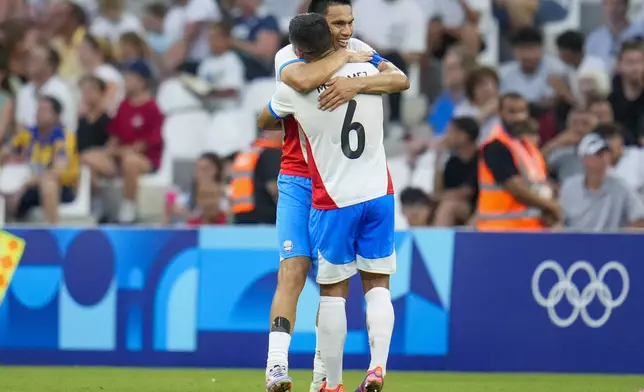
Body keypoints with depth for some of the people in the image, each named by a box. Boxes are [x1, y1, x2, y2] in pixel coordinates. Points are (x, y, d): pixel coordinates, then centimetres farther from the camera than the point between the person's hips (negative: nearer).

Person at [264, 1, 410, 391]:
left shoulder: (359, 51, 1)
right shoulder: (289, 55, -10)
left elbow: (400, 80, -16)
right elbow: (303, 80, -35)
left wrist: (356, 83, -32)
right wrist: (344, 56, -21)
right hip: (299, 181, -3)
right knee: (293, 270, -16)